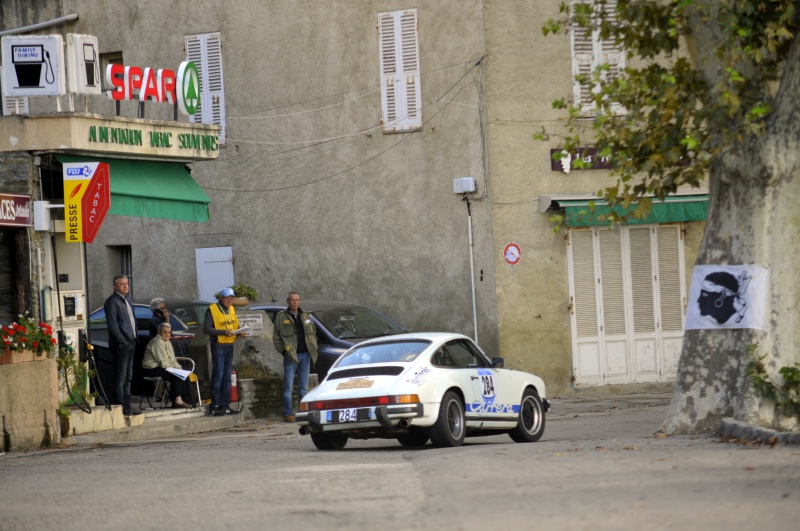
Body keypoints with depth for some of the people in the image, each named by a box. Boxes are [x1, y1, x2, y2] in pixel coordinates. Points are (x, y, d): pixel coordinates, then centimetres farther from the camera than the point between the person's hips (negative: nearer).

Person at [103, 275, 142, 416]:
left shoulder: (126, 301, 18)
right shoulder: (112, 301, -10)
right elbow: (112, 324, -16)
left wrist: (133, 340, 13)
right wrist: (123, 341, -18)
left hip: (130, 343, 9)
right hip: (120, 345, -9)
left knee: (128, 377, 12)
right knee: (120, 376, -8)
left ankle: (127, 406, 17)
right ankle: (121, 406, -7)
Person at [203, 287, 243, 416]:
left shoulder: (231, 310, 14)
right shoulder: (212, 310, -8)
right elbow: (206, 328, -14)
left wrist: (239, 332, -1)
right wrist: (223, 332, -22)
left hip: (229, 346, 7)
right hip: (218, 346, -7)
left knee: (227, 377, 9)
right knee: (218, 376, -9)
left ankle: (225, 405, 13)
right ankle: (215, 406, -5)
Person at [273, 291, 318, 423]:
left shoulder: (305, 317, 15)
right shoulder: (281, 317, 2)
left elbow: (313, 334, 20)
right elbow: (276, 337, 0)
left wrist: (313, 349, 8)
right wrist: (284, 350, -9)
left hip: (305, 355, 4)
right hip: (291, 356, -4)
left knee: (303, 386, 8)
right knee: (288, 386, -5)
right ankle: (288, 413, -3)